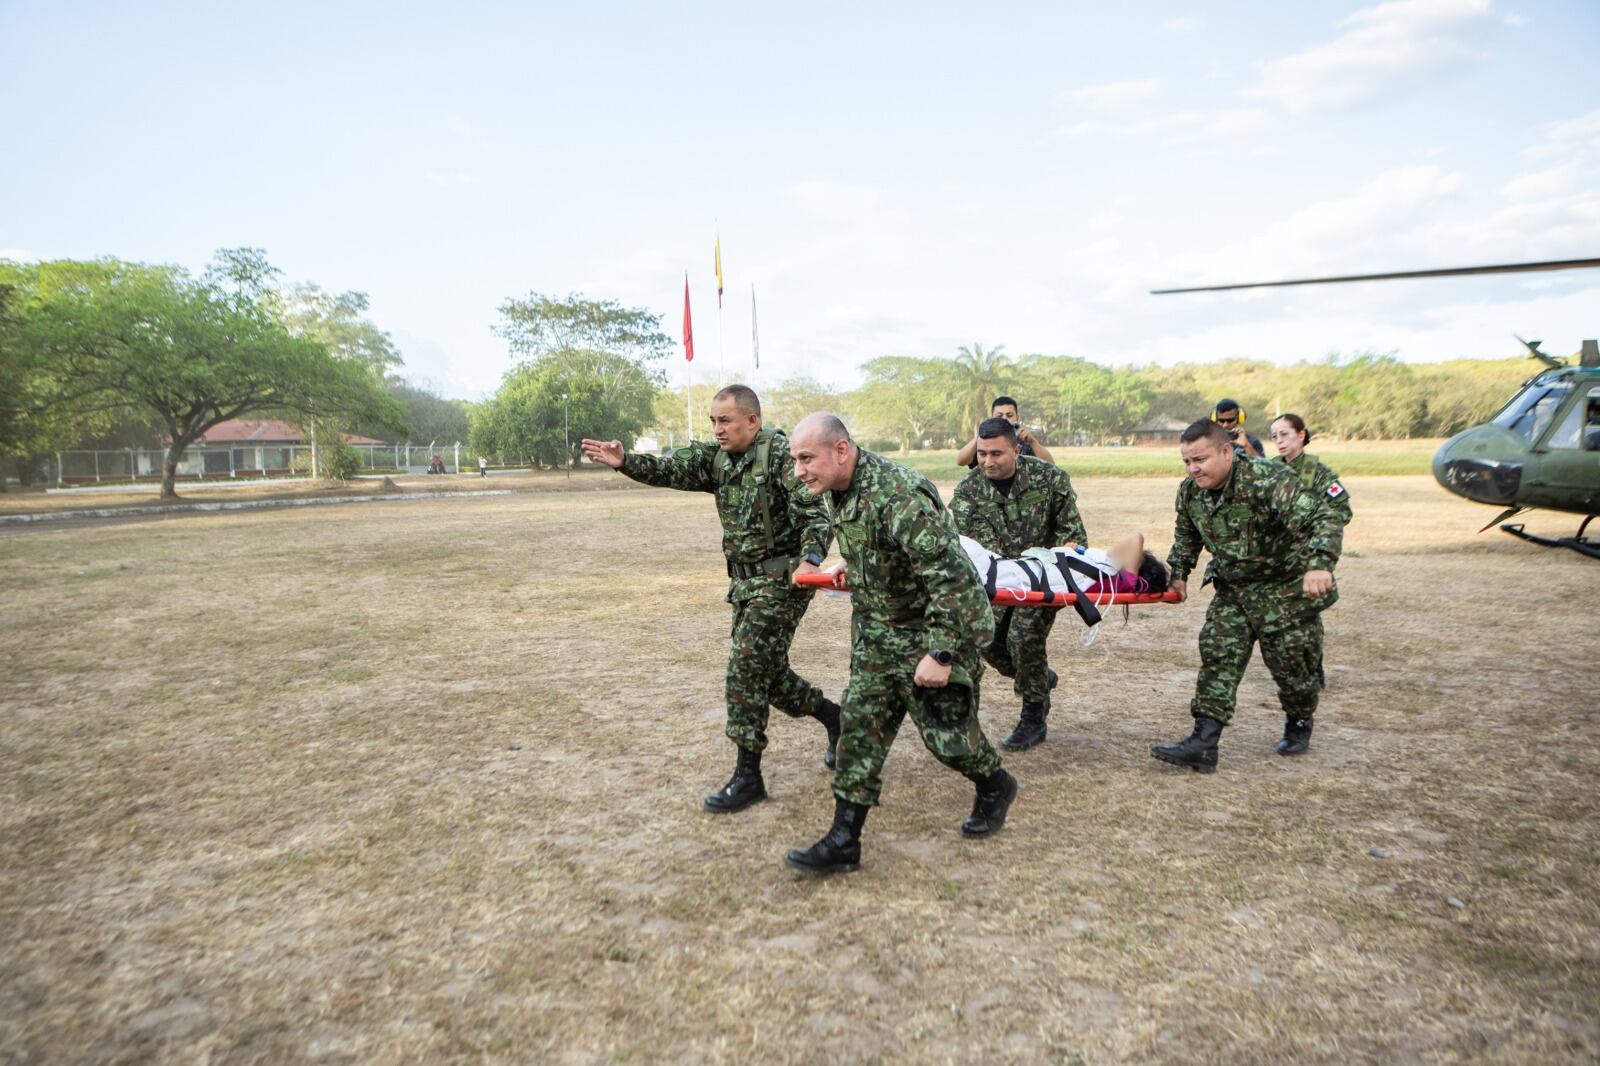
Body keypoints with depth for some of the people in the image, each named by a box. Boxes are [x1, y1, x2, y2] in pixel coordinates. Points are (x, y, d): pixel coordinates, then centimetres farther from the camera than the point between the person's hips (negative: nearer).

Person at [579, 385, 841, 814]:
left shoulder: (782, 455, -15)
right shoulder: (717, 457, 6)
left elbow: (815, 514, -20)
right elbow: (670, 469, -7)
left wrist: (810, 559, -37)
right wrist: (625, 461, -23)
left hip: (781, 581, -8)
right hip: (745, 583, 8)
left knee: (745, 670, -9)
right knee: (767, 672, 16)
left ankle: (747, 776, 3)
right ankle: (834, 717, 38)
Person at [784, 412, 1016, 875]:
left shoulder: (899, 497, -31)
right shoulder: (834, 493, -1)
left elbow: (951, 579, -31)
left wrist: (940, 653, -30)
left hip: (933, 629, -8)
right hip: (876, 634, 8)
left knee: (945, 730, 4)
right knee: (861, 725, 4)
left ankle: (996, 787, 35)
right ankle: (844, 840, 10)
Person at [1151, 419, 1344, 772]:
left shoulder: (1269, 481, -28)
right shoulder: (1190, 491, -6)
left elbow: (1323, 519, -36)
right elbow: (1186, 536, 14)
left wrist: (1319, 564, -51)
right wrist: (1179, 573, 12)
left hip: (1288, 588, -5)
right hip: (1233, 589, 6)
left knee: (1291, 663, 4)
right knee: (1218, 657, -5)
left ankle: (1299, 724, 35)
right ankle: (1203, 744, -9)